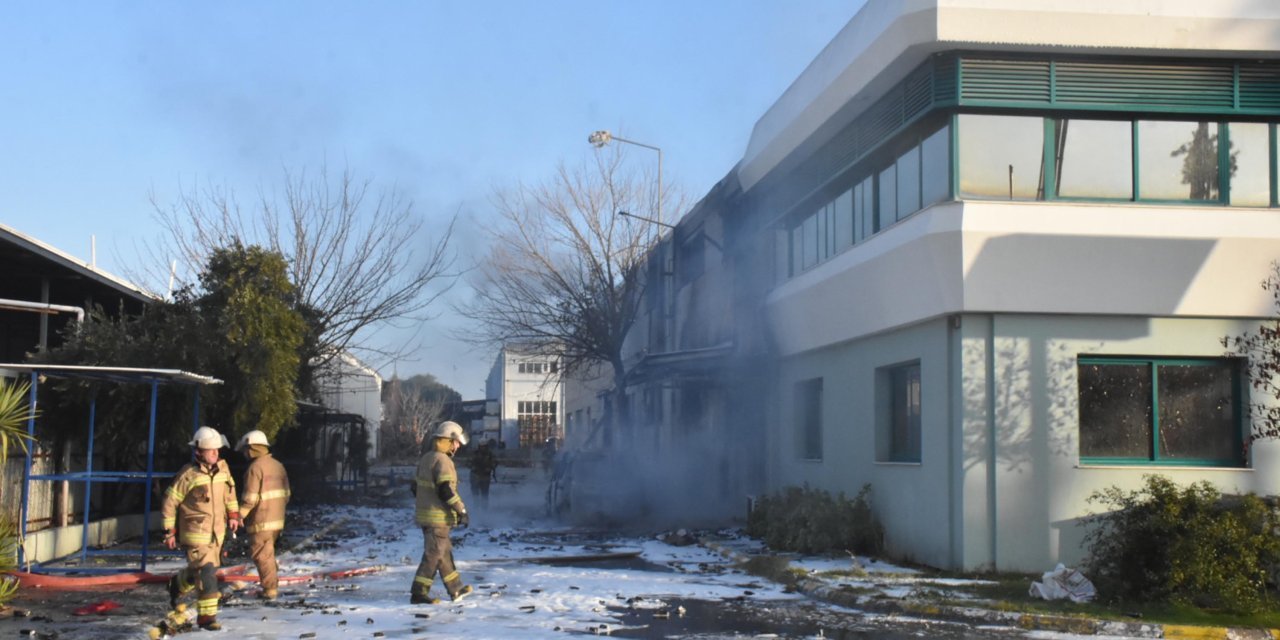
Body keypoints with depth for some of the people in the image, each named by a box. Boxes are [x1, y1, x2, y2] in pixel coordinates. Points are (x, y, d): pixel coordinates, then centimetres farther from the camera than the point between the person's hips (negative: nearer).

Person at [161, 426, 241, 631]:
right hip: (195, 534, -6)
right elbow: (169, 503, -8)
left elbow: (230, 492, 20)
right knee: (206, 573, -11)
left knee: (199, 570, 20)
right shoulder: (188, 475, -16)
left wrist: (233, 514, 14)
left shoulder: (222, 468, 1)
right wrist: (169, 532, -6)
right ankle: (207, 615, -2)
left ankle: (177, 584, 48)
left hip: (217, 532, 6)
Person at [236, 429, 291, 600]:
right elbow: (286, 493, 15)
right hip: (277, 519, 8)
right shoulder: (277, 465, 11)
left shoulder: (255, 467, -14)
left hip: (261, 521, -8)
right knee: (267, 552, 21)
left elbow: (250, 498, -18)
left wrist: (237, 515, -8)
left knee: (261, 555, 1)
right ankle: (272, 583, 21)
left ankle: (270, 589, 4)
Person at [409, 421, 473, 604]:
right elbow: (446, 490, -25)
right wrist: (462, 511, -18)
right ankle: (418, 593, -2)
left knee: (445, 552, 17)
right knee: (433, 555, -3)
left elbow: (415, 487, 17)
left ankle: (455, 589, 26)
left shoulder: (425, 458, 11)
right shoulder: (443, 460, -18)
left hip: (424, 514, 10)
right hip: (439, 517, -10)